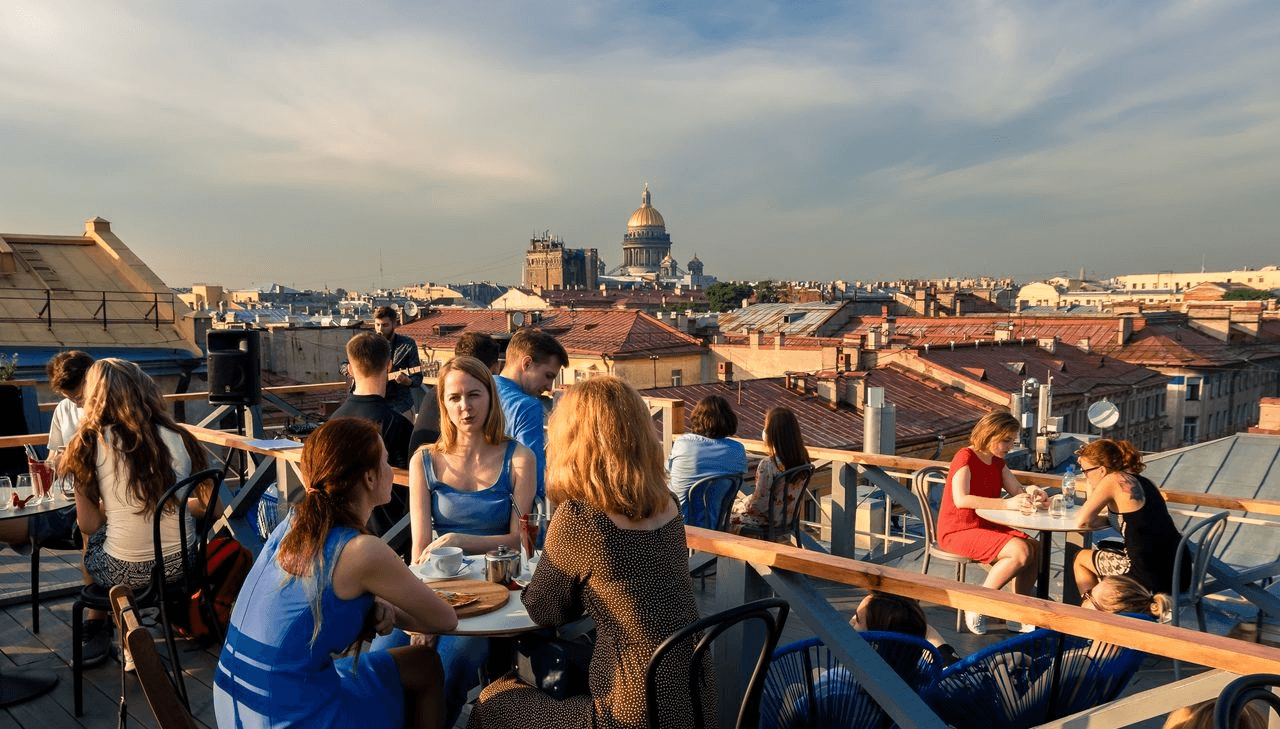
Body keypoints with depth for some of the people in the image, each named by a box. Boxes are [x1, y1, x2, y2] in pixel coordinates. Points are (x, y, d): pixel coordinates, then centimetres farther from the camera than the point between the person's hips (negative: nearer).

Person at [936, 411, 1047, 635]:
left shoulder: (997, 462, 13)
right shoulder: (965, 458, -15)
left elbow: (1017, 490, 15)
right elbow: (961, 499, -29)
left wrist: (1029, 491, -10)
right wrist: (1005, 504, -32)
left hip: (987, 527, 9)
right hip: (957, 532, -9)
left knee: (1036, 548, -10)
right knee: (1020, 552, -25)